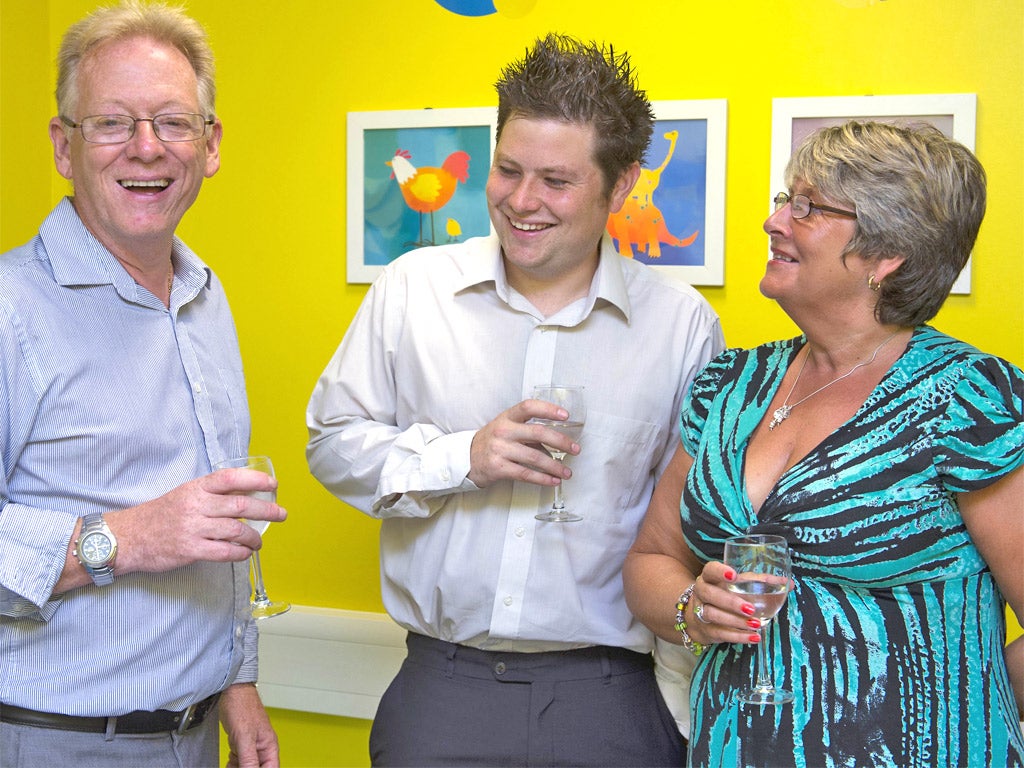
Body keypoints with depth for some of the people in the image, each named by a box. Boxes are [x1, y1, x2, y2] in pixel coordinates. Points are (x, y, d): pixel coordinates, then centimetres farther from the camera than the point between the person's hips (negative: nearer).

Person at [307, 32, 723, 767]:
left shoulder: (682, 323, -2)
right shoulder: (412, 287, 1)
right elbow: (333, 441, 4)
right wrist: (462, 458, -11)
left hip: (609, 695, -1)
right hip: (440, 686, 1)